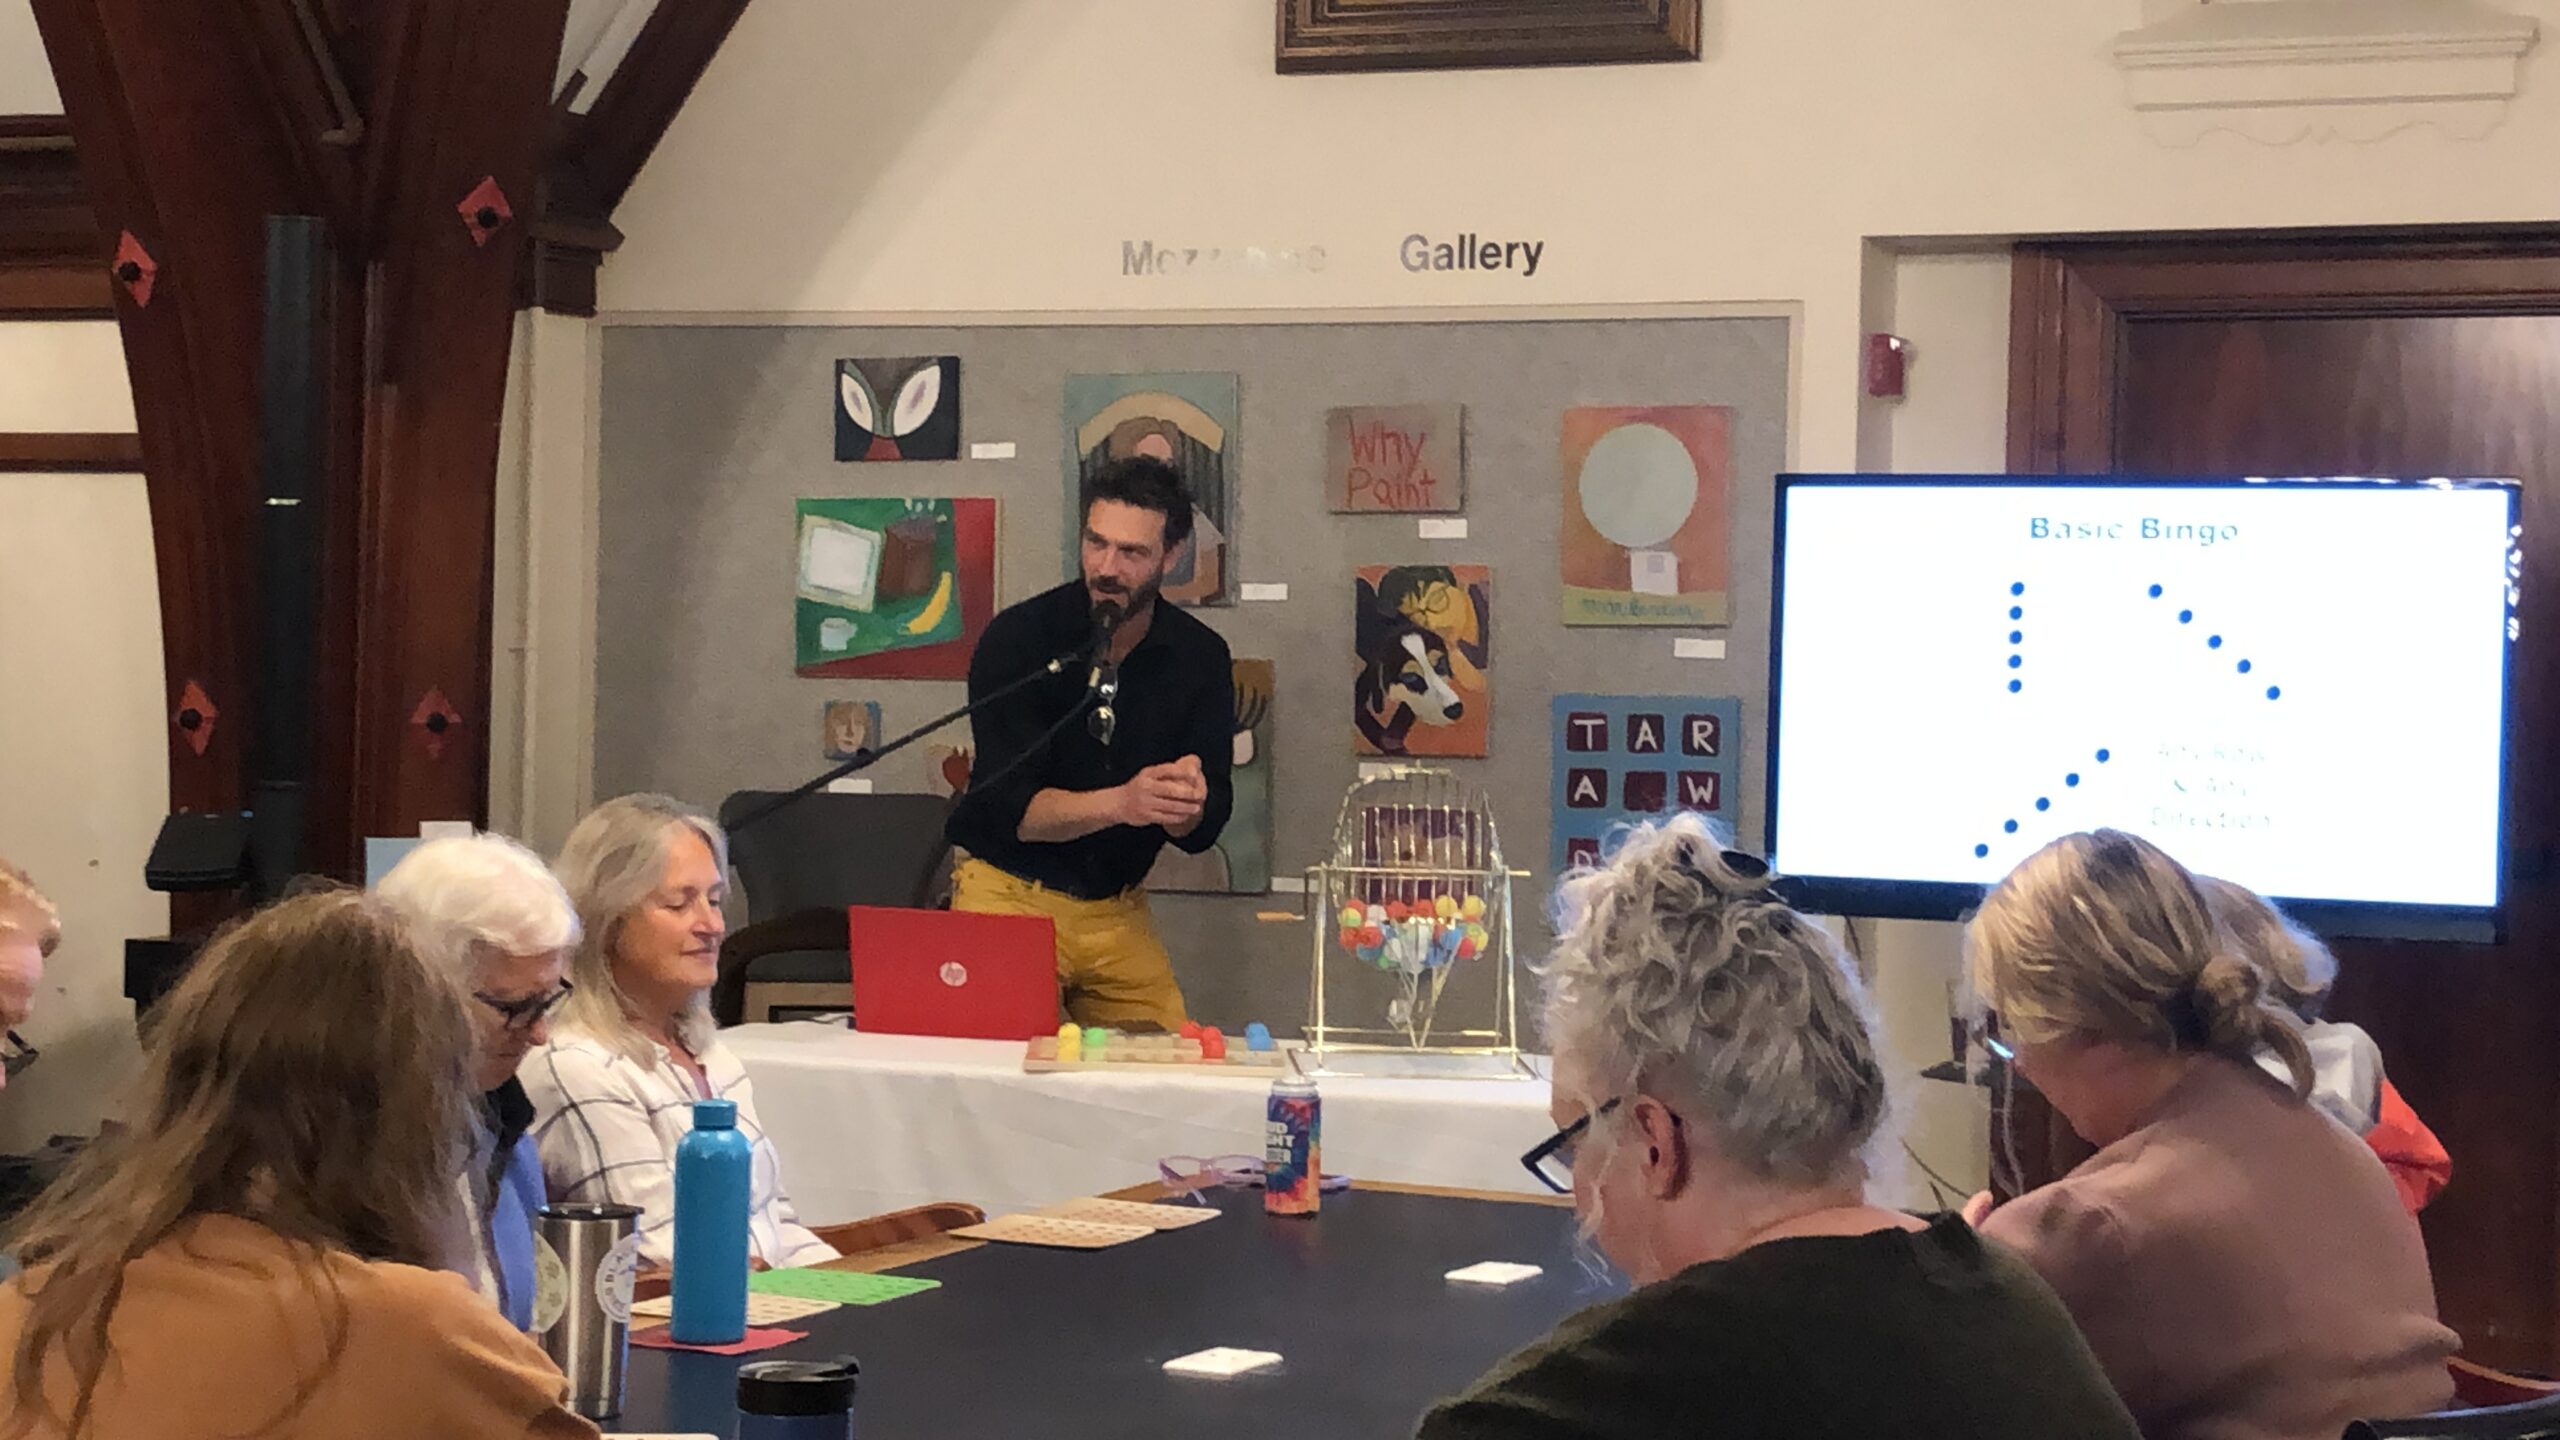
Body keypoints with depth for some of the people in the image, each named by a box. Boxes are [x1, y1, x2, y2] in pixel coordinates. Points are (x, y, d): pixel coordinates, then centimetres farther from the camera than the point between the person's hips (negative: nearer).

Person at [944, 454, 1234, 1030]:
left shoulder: (1200, 657, -3)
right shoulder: (1018, 637, -13)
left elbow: (1201, 831, -6)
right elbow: (1012, 807, -20)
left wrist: (1186, 804, -30)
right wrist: (1122, 803, -36)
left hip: (1119, 910, 4)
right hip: (1009, 893, -3)